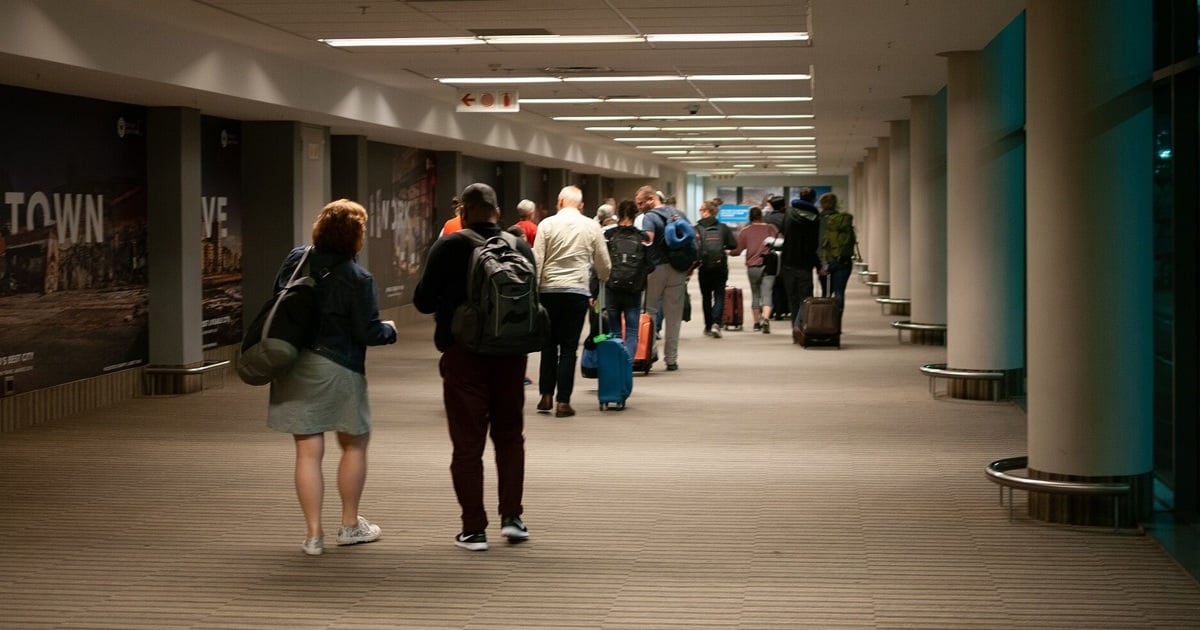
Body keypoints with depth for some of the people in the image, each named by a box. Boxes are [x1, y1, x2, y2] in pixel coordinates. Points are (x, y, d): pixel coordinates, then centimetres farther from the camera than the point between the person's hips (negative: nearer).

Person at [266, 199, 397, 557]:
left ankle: (313, 534, 5)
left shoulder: (296, 260, 2)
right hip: (337, 369, -4)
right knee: (355, 445, 16)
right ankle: (350, 525, 23)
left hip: (293, 367, 4)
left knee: (308, 452, 5)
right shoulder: (358, 279, -13)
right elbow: (368, 332, -11)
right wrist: (390, 330, 9)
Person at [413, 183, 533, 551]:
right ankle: (511, 517, 12)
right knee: (509, 436, 17)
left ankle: (474, 529, 4)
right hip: (510, 354, 3)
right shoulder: (521, 249, 3)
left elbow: (423, 302, -5)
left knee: (467, 443, 3)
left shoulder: (447, 249, -8)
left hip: (463, 354, -3)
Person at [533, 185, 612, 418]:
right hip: (578, 291, 0)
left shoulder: (547, 224, 0)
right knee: (569, 347, 2)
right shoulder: (592, 227, 3)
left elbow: (537, 261, -4)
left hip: (549, 290, 0)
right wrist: (603, 280, 31)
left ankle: (546, 396, 13)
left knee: (549, 344, 13)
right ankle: (563, 402, 0)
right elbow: (604, 265, 9)